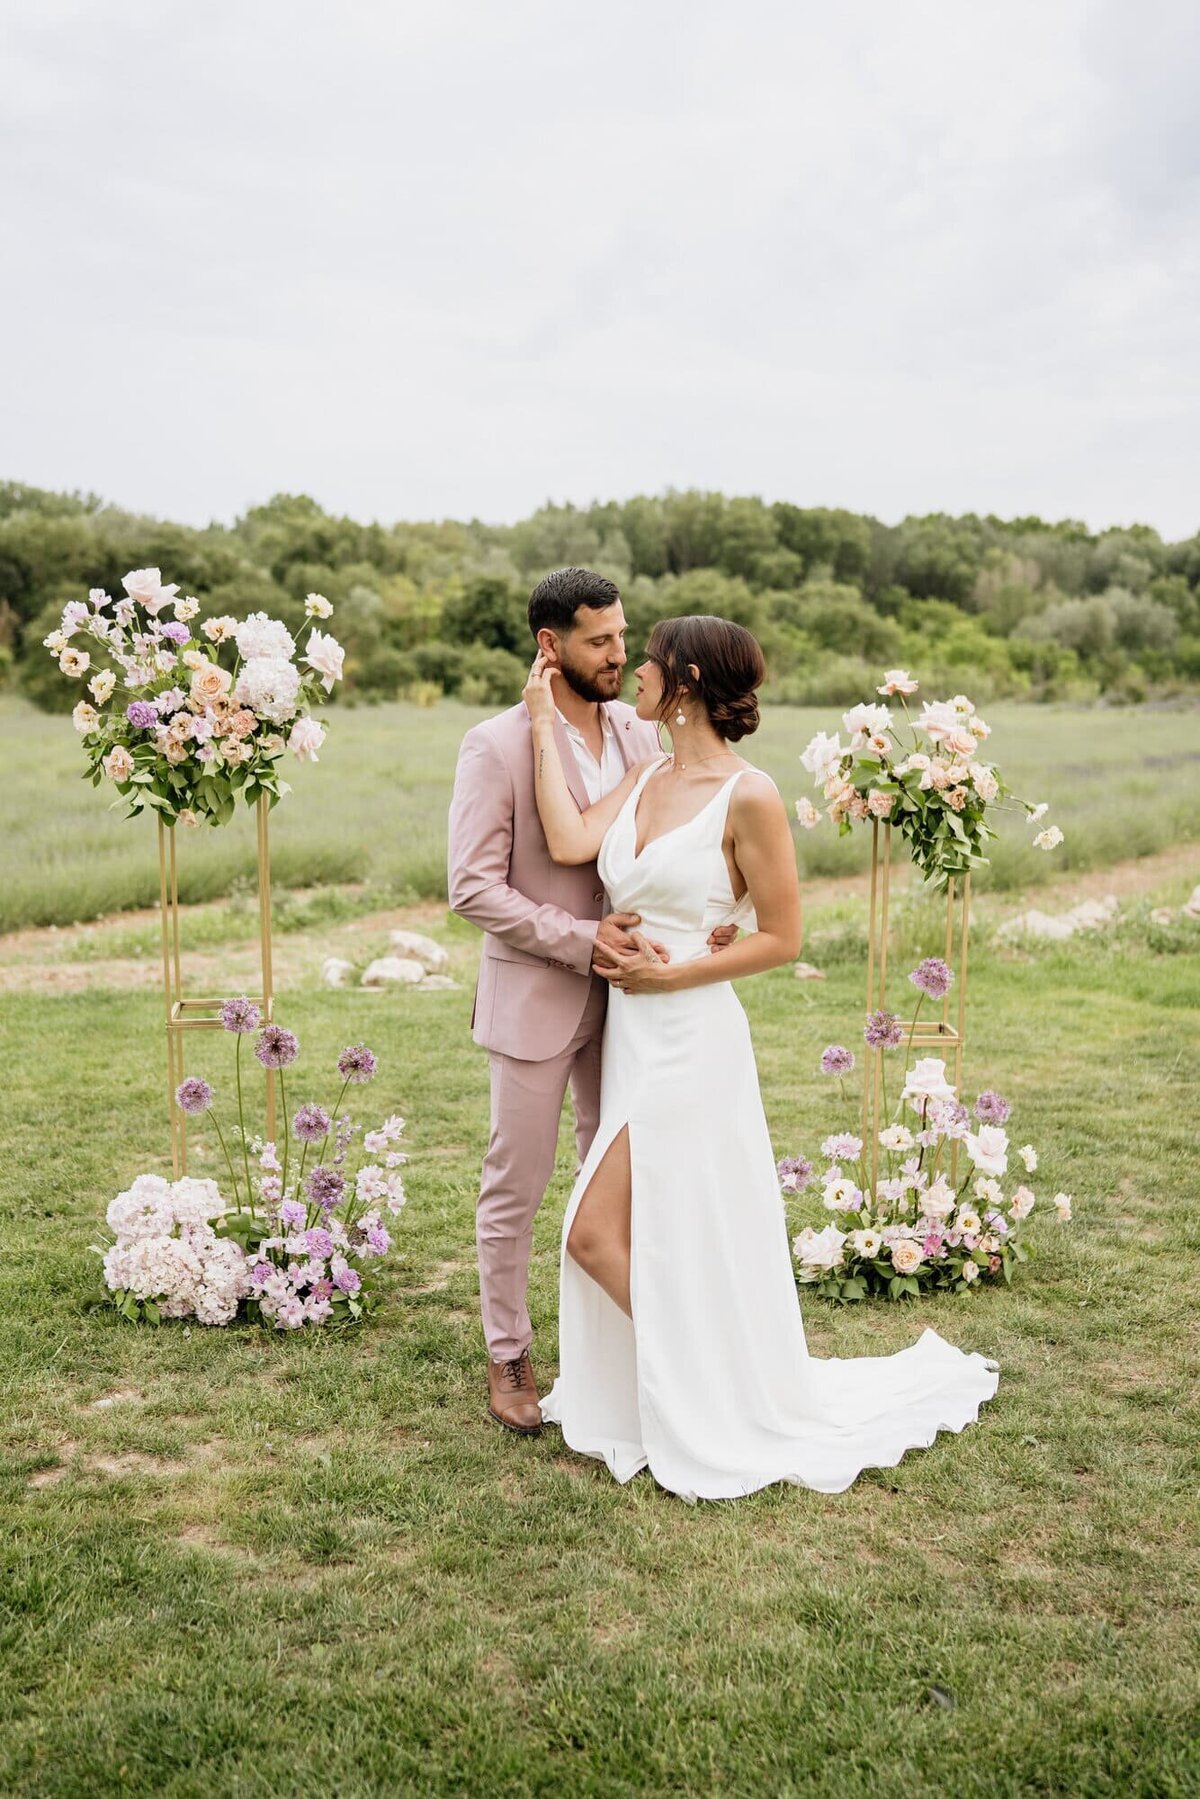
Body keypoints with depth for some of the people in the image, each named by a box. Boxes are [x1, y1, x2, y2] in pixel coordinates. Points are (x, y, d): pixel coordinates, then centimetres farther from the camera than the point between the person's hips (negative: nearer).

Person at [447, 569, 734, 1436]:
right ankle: (509, 1359, 26)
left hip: (626, 995, 5)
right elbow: (474, 888, -15)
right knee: (515, 1190, 8)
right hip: (534, 1000, -5)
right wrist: (582, 938, -21)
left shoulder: (642, 734, 2)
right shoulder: (496, 747, -13)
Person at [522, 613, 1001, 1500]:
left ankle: (721, 1411, 18)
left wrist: (672, 973, -14)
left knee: (595, 1236, -3)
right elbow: (569, 842, -10)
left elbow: (782, 937, -11)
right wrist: (545, 722, -3)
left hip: (691, 1042, -7)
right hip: (632, 1036, 8)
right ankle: (679, 1392, 33)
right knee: (598, 1239, 11)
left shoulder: (748, 795, -14)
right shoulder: (645, 779, 8)